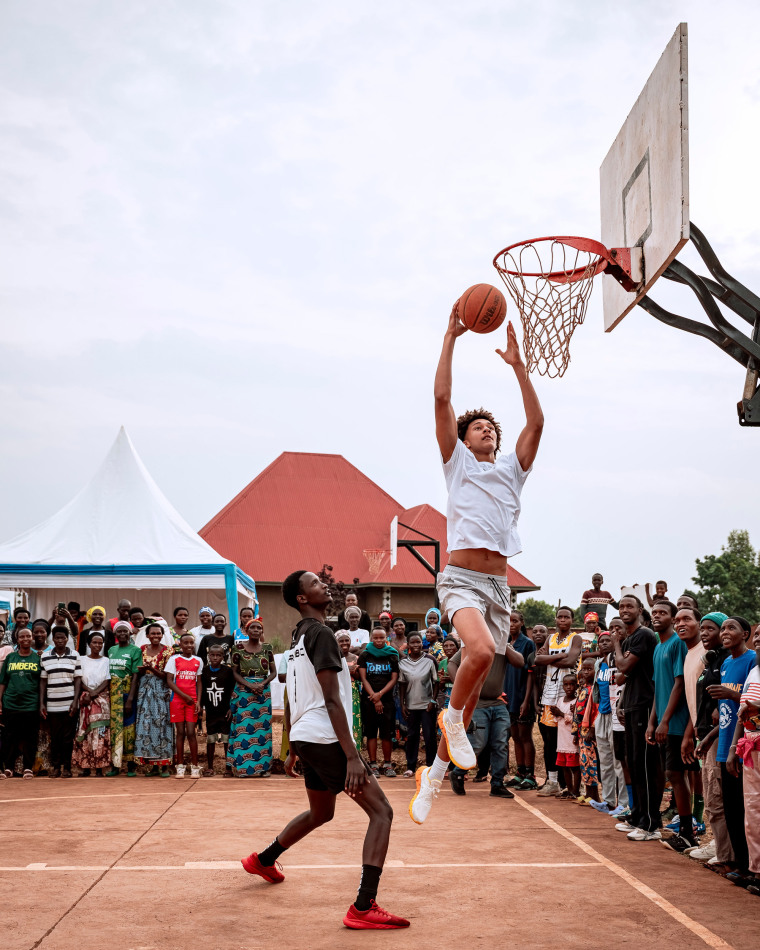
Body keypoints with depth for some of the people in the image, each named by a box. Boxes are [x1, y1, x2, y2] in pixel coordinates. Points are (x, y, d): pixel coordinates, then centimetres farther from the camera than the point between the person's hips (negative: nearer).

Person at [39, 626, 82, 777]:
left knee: (68, 737, 2)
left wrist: (75, 701, -6)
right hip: (52, 705, 1)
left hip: (69, 704, -1)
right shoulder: (45, 657, 7)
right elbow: (43, 681, 8)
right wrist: (41, 703, 2)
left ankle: (67, 767, 10)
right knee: (55, 737, 4)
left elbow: (78, 679, 2)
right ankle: (56, 767, 12)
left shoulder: (75, 656, 3)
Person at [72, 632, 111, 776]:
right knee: (84, 733, -5)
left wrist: (94, 694, -12)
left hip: (101, 701, 0)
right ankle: (86, 766, -1)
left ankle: (99, 767, -7)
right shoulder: (82, 660, 10)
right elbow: (79, 681, 3)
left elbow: (107, 682, 2)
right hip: (85, 700, 0)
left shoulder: (106, 661, 10)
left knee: (100, 733, -8)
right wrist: (89, 692, -13)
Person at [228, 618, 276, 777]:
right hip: (243, 692, -2)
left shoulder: (267, 648, 5)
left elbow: (273, 672, 7)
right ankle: (244, 766, -3)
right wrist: (249, 685, -14)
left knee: (262, 727, 0)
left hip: (263, 691, 2)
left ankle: (261, 765, 6)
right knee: (243, 727, -7)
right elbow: (235, 671, -1)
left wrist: (263, 683, -12)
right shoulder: (238, 648, -1)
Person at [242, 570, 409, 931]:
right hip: (325, 739, -10)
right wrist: (352, 756, -23)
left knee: (320, 813, 29)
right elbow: (331, 699, -21)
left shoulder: (299, 636, 16)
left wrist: (293, 749, 29)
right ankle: (364, 908, -18)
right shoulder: (321, 633, -15)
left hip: (305, 737, 10)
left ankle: (262, 860, 44)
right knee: (381, 811, -10)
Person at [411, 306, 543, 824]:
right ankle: (451, 716, -4)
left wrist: (518, 364, 8)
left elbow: (537, 422, 9)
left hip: (499, 584, 5)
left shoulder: (512, 469, 20)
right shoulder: (457, 462, 10)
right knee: (481, 650, -32)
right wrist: (451, 336, 2)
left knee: (476, 680, 5)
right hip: (461, 578, -5)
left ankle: (434, 773, 17)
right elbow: (442, 399, 2)